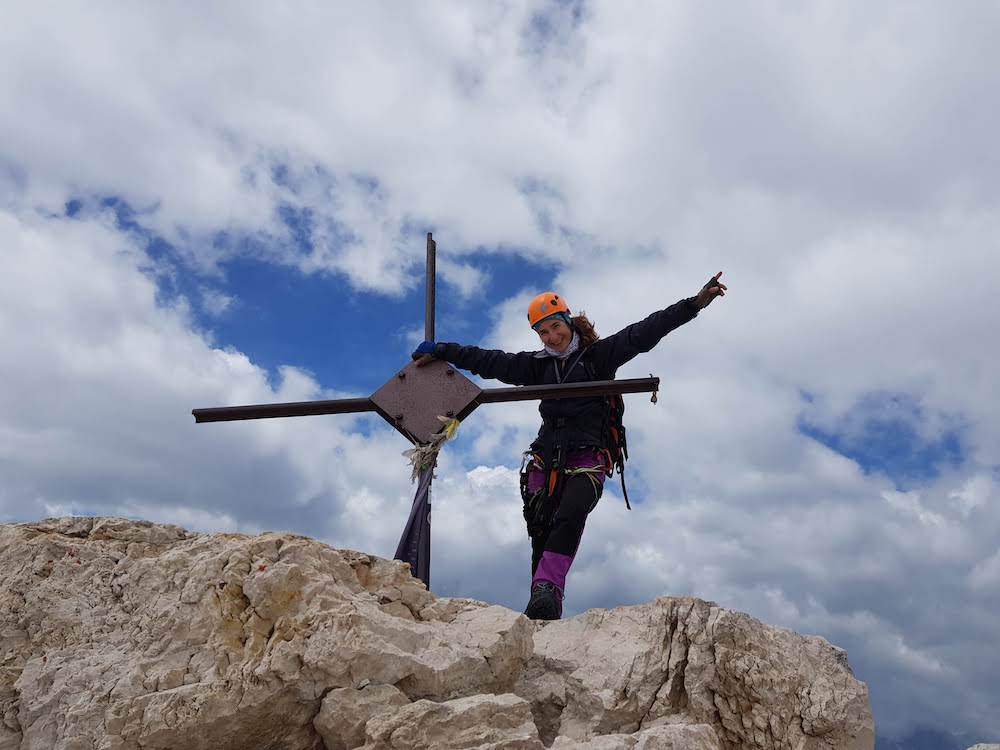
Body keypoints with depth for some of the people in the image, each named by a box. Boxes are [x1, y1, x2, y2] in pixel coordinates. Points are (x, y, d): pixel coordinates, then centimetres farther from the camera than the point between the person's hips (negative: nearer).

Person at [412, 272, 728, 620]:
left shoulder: (599, 355, 7)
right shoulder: (539, 365, 17)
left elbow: (643, 333, 0)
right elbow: (488, 361, 18)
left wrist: (695, 303, -7)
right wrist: (439, 351, 19)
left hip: (588, 459, -4)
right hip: (547, 460, 4)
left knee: (570, 518, -26)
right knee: (541, 532, -6)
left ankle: (546, 591, -35)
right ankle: (544, 605, -4)